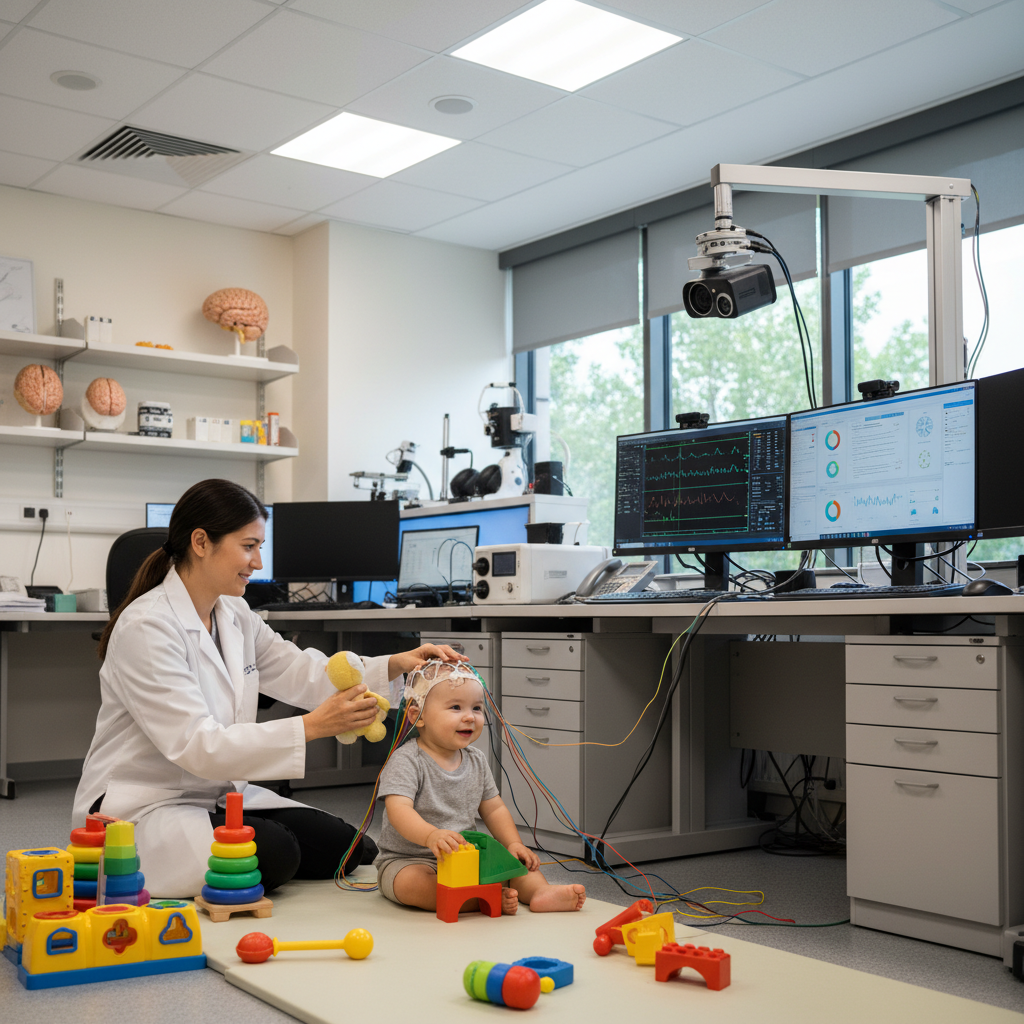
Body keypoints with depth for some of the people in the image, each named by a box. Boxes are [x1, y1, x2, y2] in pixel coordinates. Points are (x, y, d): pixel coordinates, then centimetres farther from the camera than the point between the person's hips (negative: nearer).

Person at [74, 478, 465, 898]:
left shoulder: (235, 616, 6)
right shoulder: (145, 628, -22)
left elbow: (305, 675, 4)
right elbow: (197, 747, -28)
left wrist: (396, 664, -11)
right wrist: (312, 727, -34)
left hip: (217, 793, 8)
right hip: (140, 808, -8)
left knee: (350, 851, -3)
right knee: (272, 852, -29)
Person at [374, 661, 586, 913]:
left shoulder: (477, 761, 7)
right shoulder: (406, 761, -16)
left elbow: (494, 808, 14)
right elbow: (399, 809, -30)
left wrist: (513, 843, -1)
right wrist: (430, 835, -47)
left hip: (464, 858, 7)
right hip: (409, 860, -6)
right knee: (412, 883, -37)